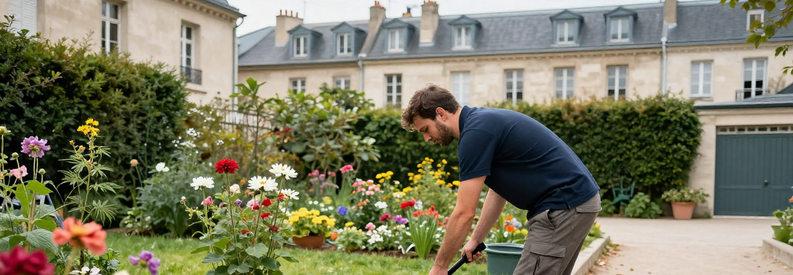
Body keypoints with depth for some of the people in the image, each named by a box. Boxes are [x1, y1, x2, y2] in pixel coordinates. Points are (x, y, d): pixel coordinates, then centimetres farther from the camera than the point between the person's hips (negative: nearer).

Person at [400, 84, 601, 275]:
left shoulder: (476, 131, -16)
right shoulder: (483, 123, 15)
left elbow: (464, 213, -15)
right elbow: (499, 190, 25)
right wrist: (475, 239, 26)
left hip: (564, 206, -10)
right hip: (575, 200, 10)